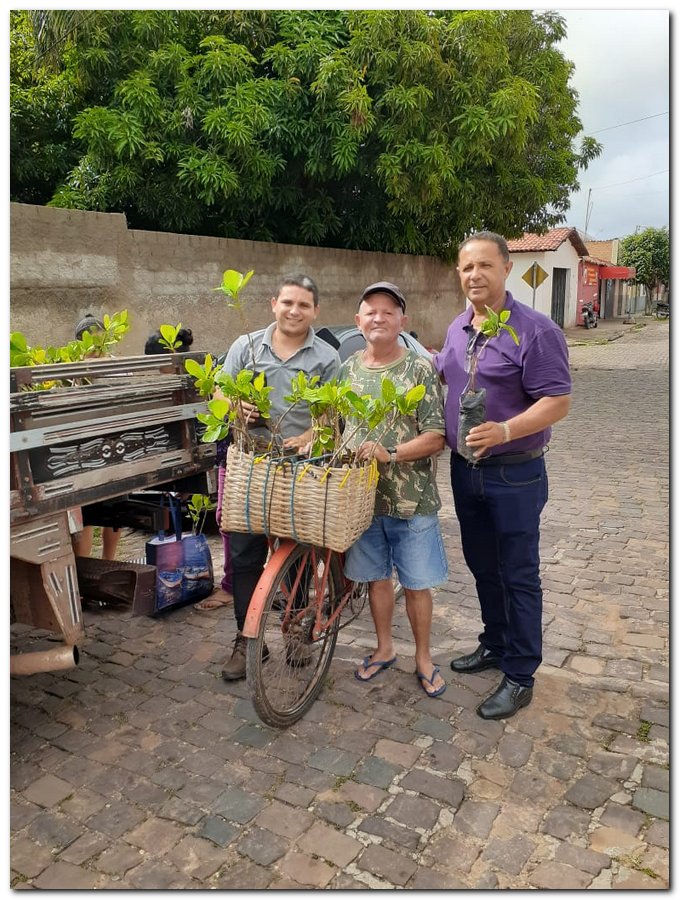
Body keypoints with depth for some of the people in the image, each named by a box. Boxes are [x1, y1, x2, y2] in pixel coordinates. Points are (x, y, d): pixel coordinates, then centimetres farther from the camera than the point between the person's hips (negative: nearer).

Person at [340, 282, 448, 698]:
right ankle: (385, 648, 37)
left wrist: (390, 453, -24)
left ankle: (424, 658, 29)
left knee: (417, 582, 8)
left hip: (411, 498, -3)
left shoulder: (420, 369, -8)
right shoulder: (348, 369, 6)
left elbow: (436, 438, -12)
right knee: (377, 576, 17)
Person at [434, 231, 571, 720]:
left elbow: (558, 402, -19)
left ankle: (520, 675, 19)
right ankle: (495, 644, 39)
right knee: (482, 566, 19)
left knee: (518, 575, 5)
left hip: (514, 475, -7)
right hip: (465, 469, 7)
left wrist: (504, 430, -32)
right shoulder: (458, 328, 7)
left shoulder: (535, 330, -16)